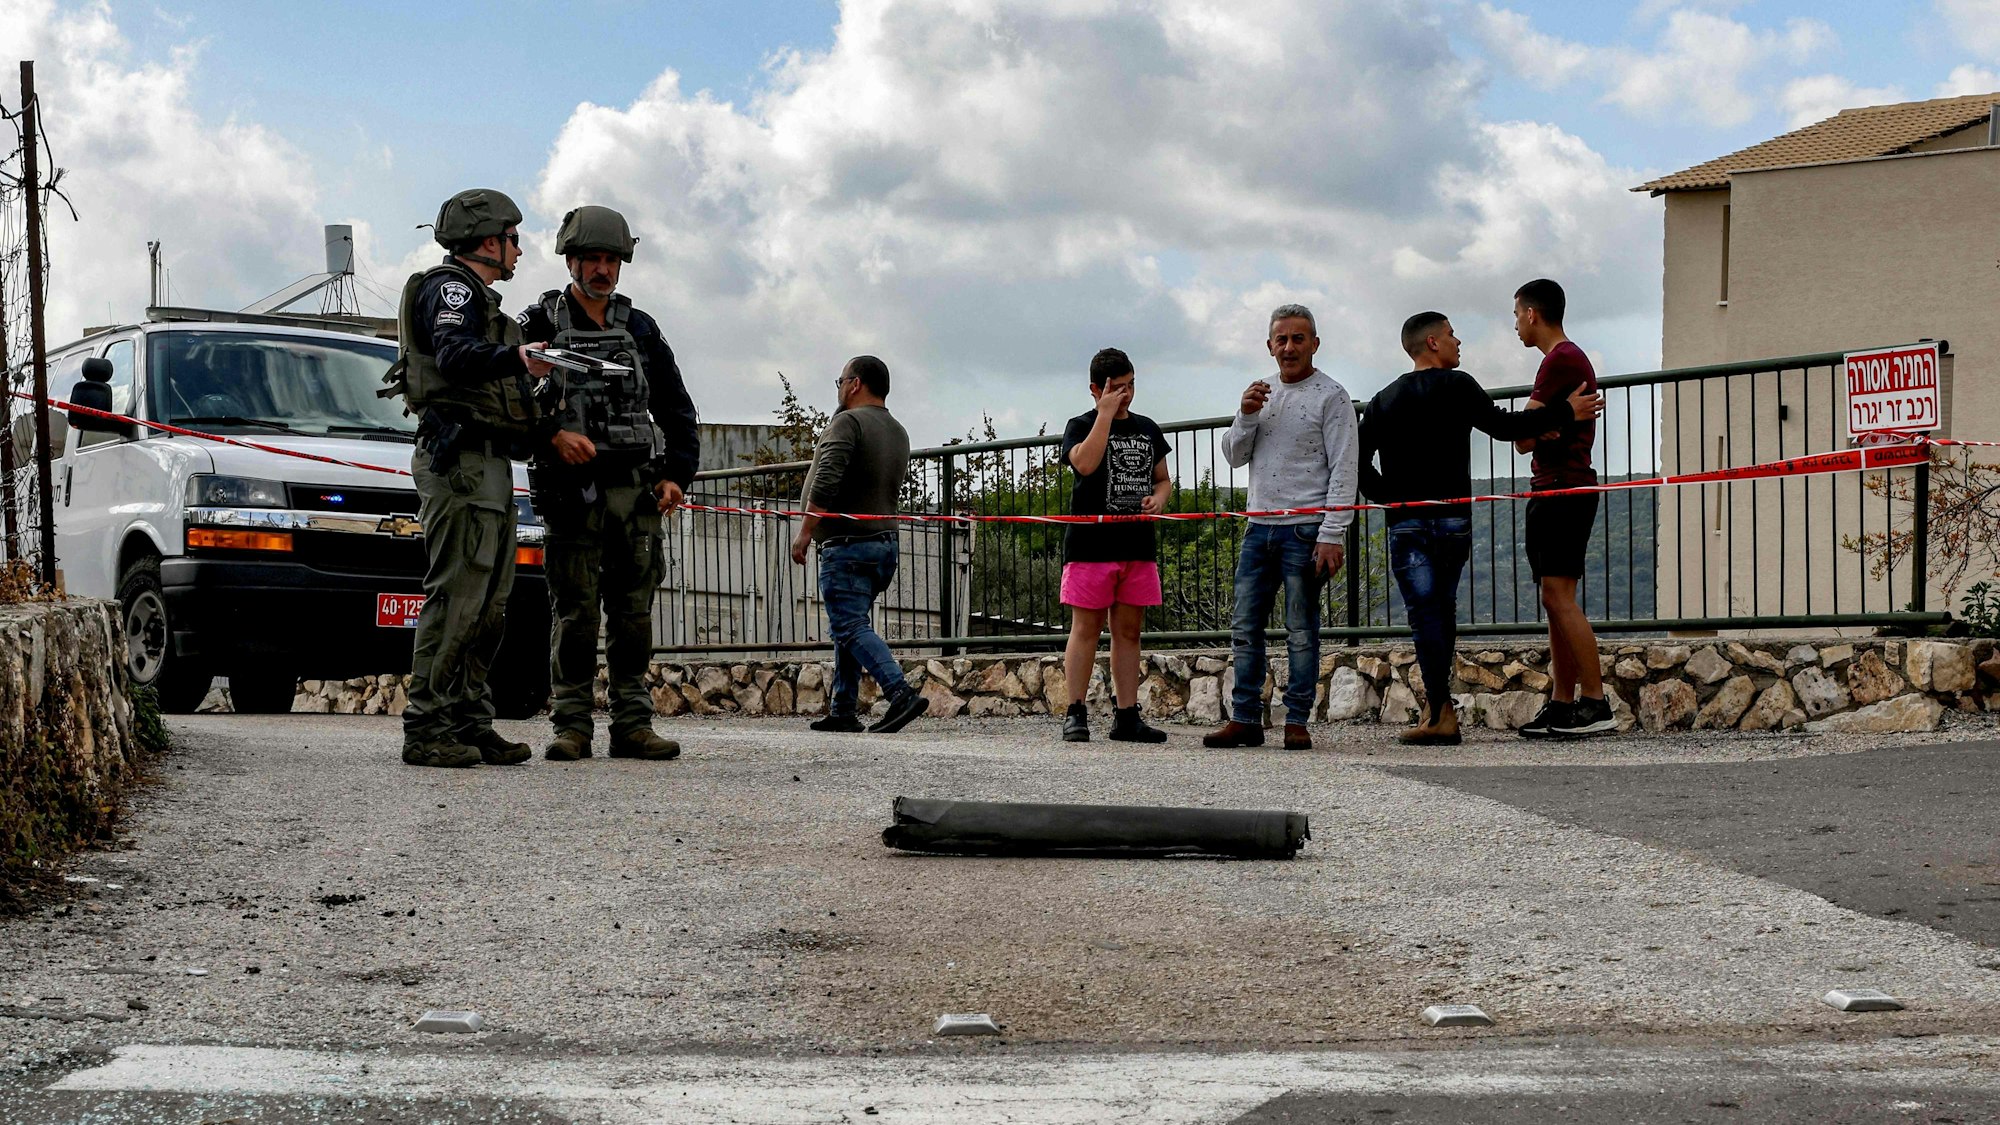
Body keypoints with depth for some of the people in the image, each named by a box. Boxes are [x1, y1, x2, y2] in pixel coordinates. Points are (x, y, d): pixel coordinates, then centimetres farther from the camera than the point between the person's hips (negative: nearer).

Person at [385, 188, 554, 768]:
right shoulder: (451, 287, -5)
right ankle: (426, 730, -15)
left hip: (491, 466, 11)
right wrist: (515, 357, -43)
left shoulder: (481, 299, 28)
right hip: (461, 460, -11)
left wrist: (547, 432, 25)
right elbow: (454, 354, -26)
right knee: (456, 597, -14)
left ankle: (470, 723, 11)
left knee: (489, 605, 9)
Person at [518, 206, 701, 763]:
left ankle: (633, 724, 6)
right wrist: (552, 436, -18)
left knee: (633, 612, 3)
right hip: (571, 491, -3)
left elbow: (677, 410, 19)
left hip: (636, 490, 3)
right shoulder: (542, 324, 6)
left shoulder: (641, 330, 16)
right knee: (574, 613, -4)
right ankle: (571, 725, -1)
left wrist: (676, 474, 8)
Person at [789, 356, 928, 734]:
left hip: (847, 544, -9)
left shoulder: (848, 422, -11)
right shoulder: (898, 433, 17)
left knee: (850, 626, -12)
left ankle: (901, 694, -26)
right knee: (849, 625, 16)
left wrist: (805, 533, -19)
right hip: (885, 542, 9)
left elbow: (826, 481, -22)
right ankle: (843, 710, 15)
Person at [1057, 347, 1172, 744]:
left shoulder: (1147, 429, 17)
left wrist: (1158, 499, 1)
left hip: (1138, 546, 5)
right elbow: (1085, 463, -20)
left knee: (1129, 631, 6)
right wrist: (1107, 413, -15)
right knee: (1086, 628, -4)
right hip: (1090, 544, -5)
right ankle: (1075, 714, -1)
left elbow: (1163, 479, 24)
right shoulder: (1081, 426, 1)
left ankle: (1127, 717, 9)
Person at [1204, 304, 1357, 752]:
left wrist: (1332, 535, -16)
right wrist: (1246, 415, -5)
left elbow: (1342, 471, -9)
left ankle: (1297, 722, 4)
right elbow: (1233, 457, 14)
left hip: (1305, 529, -6)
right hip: (1259, 526, 6)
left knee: (1301, 631, -1)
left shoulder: (1331, 396, -4)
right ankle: (1245, 719, 10)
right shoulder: (1260, 394, 16)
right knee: (1245, 627, 5)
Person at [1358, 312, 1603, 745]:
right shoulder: (1457, 386, 0)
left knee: (1425, 613, -5)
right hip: (1454, 519, 0)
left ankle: (1442, 714, -15)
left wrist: (1387, 497, 12)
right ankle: (1435, 704, 15)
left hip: (1406, 523, 0)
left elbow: (1358, 461, 5)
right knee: (1443, 609, 14)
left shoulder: (1383, 400, 10)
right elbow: (1502, 426, -11)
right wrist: (1566, 412, -5)